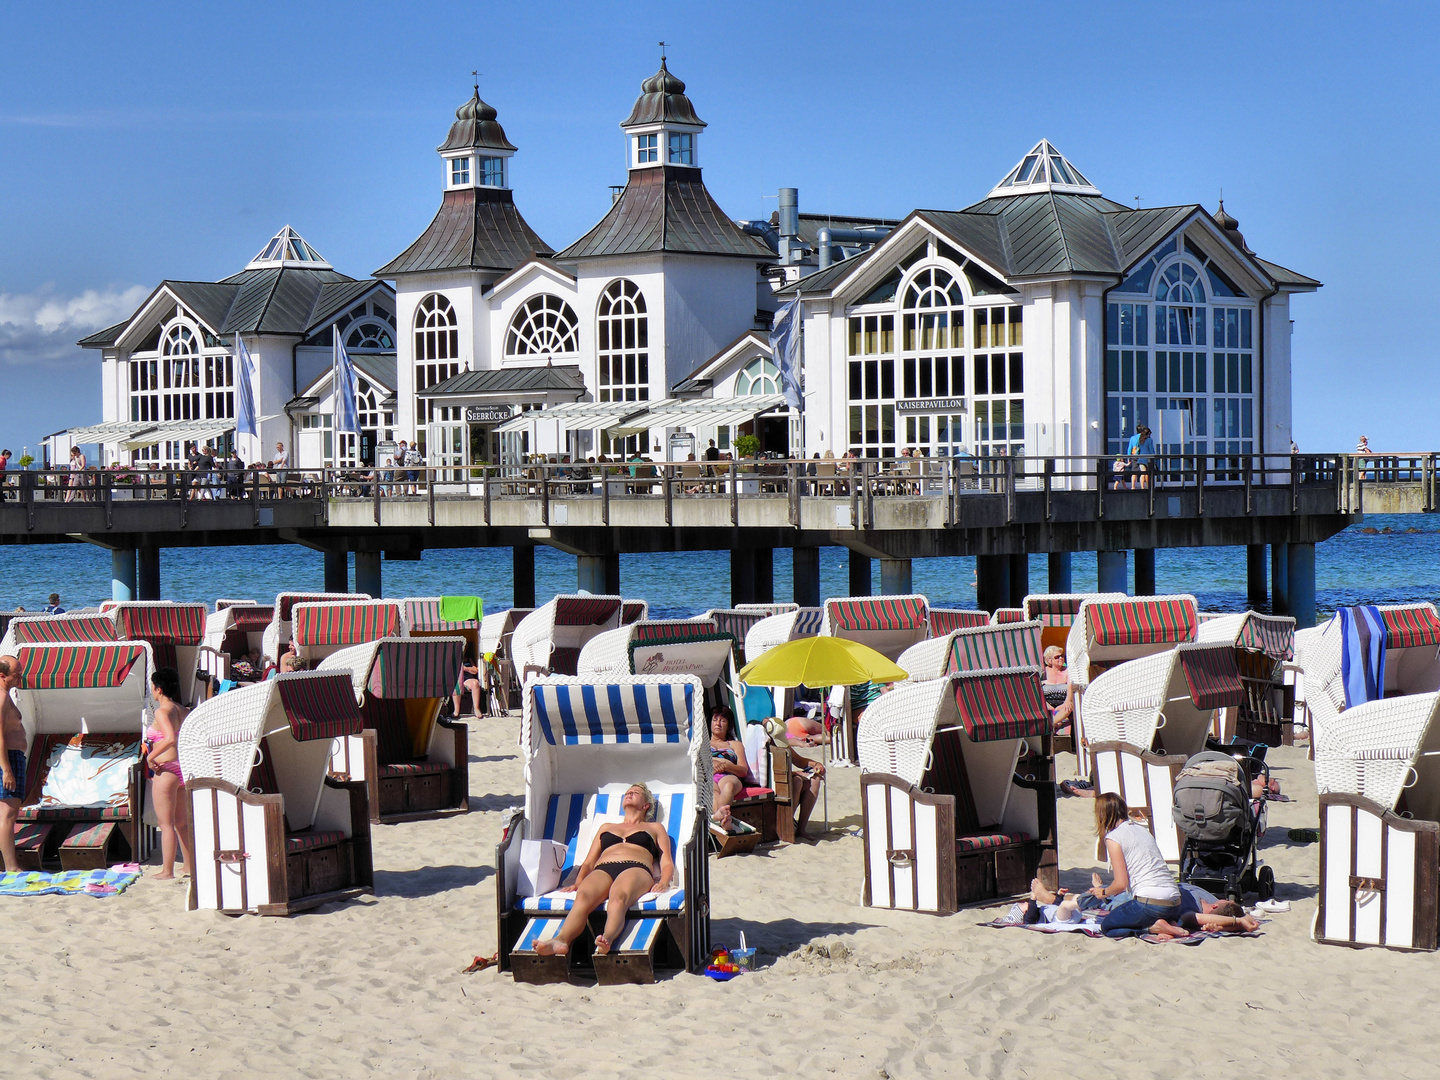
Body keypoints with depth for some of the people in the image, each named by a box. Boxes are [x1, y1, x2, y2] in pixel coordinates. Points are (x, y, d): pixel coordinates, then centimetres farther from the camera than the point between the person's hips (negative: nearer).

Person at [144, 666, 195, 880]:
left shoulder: (162, 711, -14)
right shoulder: (181, 711, 10)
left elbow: (170, 738, -30)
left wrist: (151, 756, -20)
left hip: (166, 769, -8)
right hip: (182, 769, 8)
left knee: (166, 824, -2)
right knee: (182, 822, 17)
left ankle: (167, 871, 0)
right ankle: (191, 865, 23)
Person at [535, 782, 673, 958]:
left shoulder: (655, 828, 34)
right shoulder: (607, 827, 41)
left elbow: (667, 863, 20)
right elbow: (588, 863, 30)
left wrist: (663, 882, -4)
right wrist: (577, 882, 7)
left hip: (636, 870, -2)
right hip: (603, 871, 2)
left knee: (618, 897, -42)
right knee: (583, 896, -37)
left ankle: (607, 939, -71)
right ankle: (561, 940, -65)